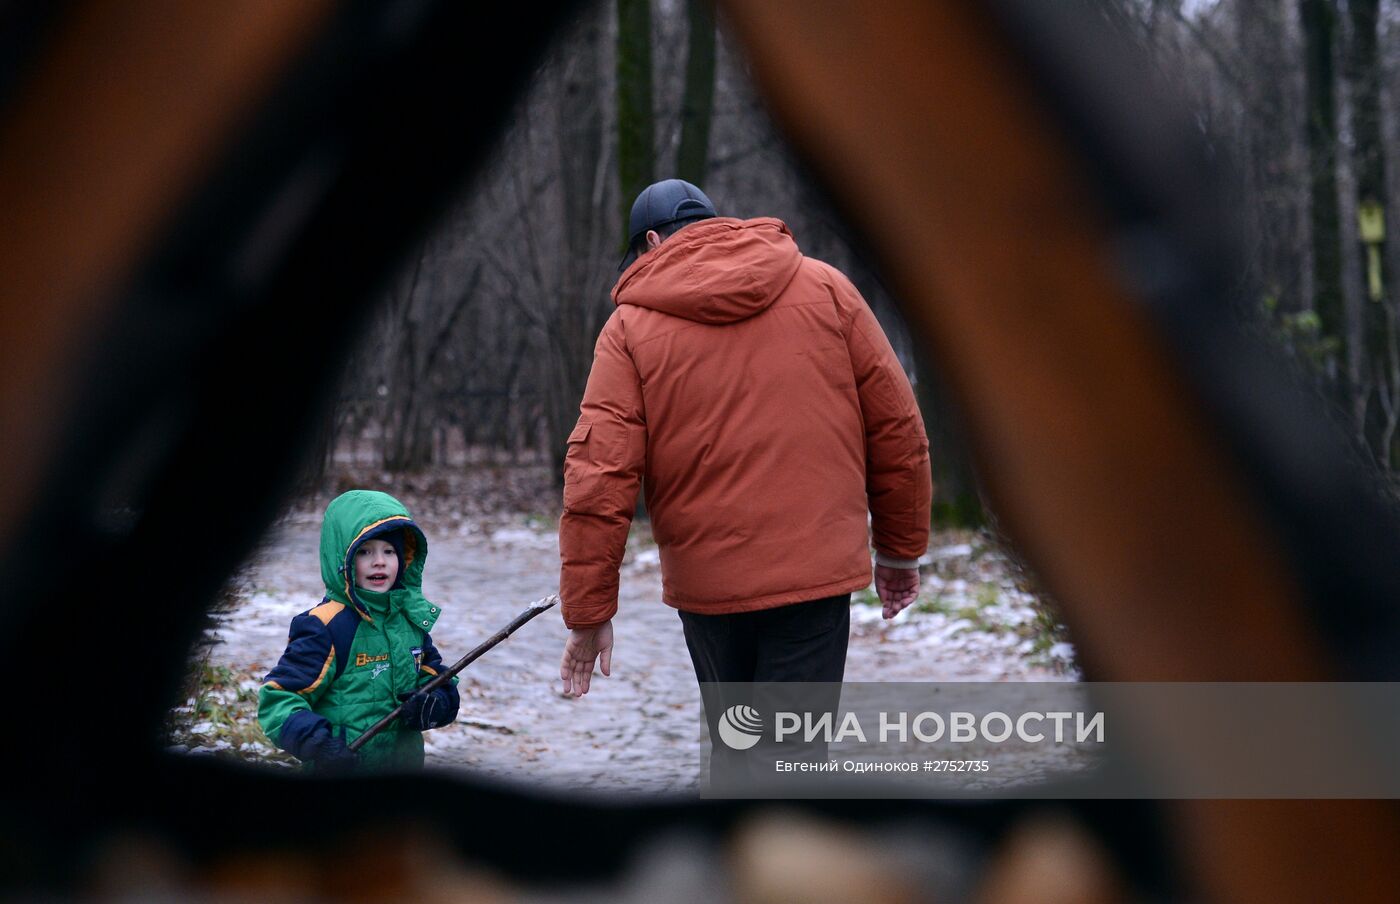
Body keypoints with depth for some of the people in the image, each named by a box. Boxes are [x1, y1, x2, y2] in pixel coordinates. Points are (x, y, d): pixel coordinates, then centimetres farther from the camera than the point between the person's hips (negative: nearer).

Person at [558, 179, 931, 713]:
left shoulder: (631, 325, 1)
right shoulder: (824, 287, 5)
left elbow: (597, 476, -7)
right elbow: (896, 429, 6)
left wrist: (587, 613, -2)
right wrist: (900, 549, 17)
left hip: (705, 584, 1)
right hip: (816, 571, -1)